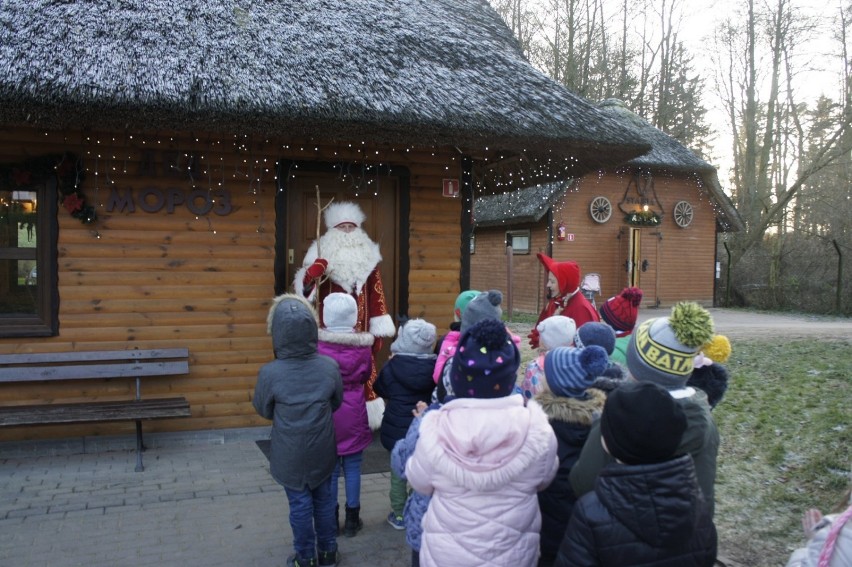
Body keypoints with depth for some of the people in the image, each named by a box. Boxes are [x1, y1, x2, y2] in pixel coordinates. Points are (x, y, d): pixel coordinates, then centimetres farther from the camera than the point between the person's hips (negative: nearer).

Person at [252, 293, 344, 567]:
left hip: (290, 454, -2)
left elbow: (263, 410, -4)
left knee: (300, 504, 13)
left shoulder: (269, 373, -23)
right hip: (322, 450, 3)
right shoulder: (330, 366, -15)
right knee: (324, 499, 20)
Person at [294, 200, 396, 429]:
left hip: (360, 331, 2)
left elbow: (376, 294, 10)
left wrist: (378, 329, 4)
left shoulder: (368, 256, 11)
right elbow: (302, 287, -4)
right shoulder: (323, 254, 3)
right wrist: (312, 273, -27)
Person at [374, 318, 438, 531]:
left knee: (398, 472, 14)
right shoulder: (435, 367, -12)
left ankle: (399, 515, 24)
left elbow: (381, 392, 1)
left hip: (397, 428, -1)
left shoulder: (391, 367, -14)